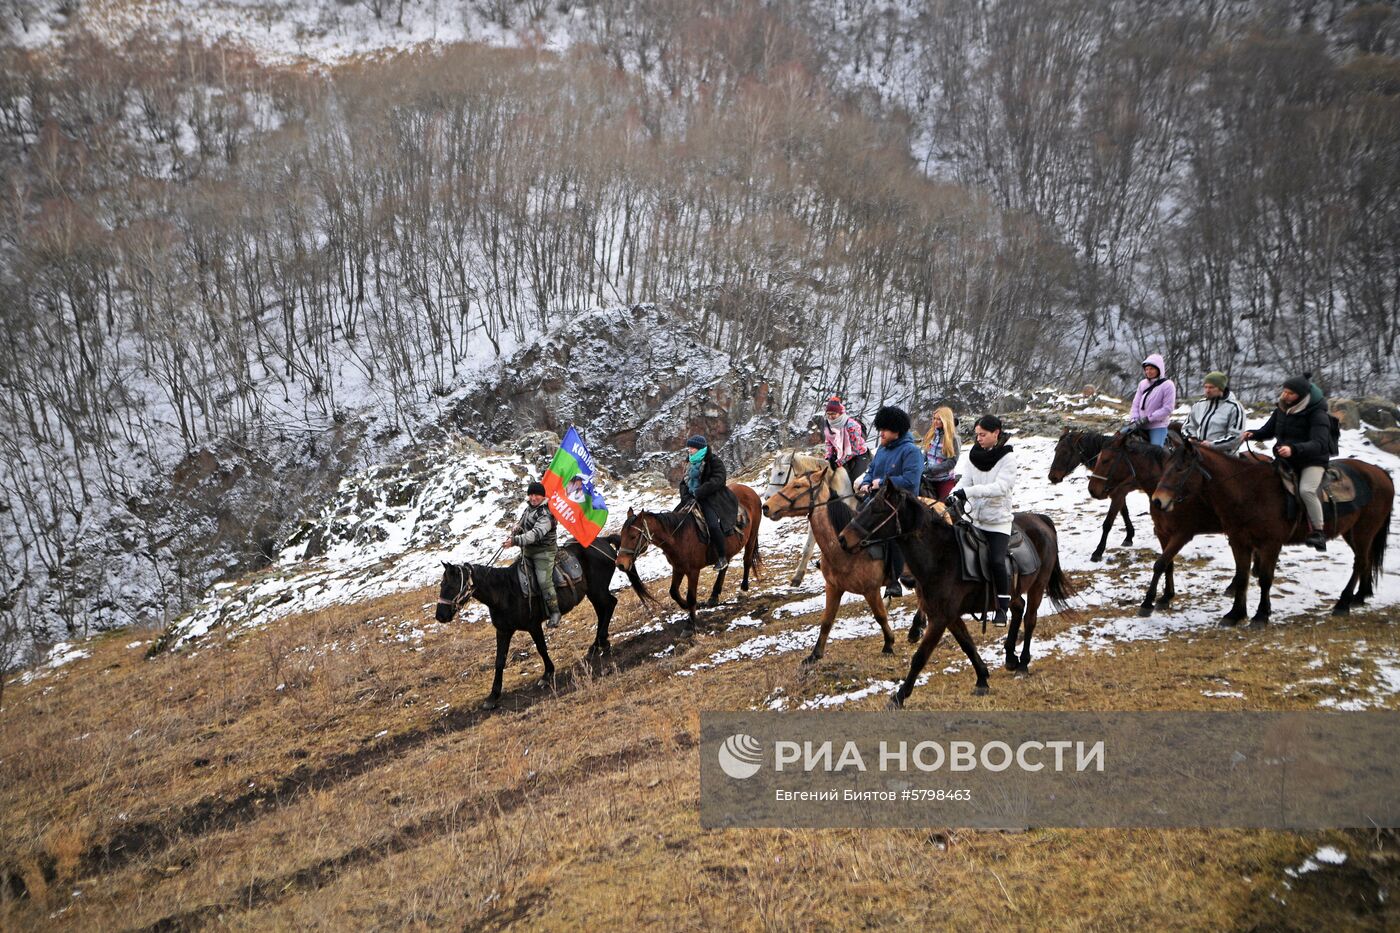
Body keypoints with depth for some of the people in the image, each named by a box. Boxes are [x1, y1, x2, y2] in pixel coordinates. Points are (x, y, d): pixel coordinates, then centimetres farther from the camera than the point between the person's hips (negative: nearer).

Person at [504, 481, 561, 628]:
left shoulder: (546, 514, -18)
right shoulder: (529, 508, 12)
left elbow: (536, 534, -30)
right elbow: (521, 524, 27)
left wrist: (516, 541, -36)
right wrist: (516, 528, 1)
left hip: (544, 551, -9)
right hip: (527, 550, 9)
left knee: (544, 581, -14)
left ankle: (554, 612, -2)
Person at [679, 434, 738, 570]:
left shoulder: (714, 462, -6)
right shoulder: (690, 463, 17)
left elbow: (717, 481, -17)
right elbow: (684, 482, 18)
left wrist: (698, 492, -21)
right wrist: (685, 495, -3)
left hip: (711, 498, -8)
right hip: (692, 497, 8)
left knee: (712, 524, -27)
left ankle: (722, 557, -16)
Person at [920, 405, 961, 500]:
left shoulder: (953, 439, -11)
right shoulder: (931, 435, 4)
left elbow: (952, 462, -16)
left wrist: (929, 469, -22)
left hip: (945, 480, -5)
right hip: (929, 479, 5)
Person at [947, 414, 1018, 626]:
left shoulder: (1007, 458, -10)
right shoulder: (974, 455, 5)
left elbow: (1000, 487, -22)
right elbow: (966, 480, 3)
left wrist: (968, 491, -31)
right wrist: (953, 496, -18)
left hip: (998, 520, -5)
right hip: (974, 517, 5)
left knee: (997, 561, -18)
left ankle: (1003, 607, -4)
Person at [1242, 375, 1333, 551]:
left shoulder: (1317, 415, -18)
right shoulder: (1281, 410, 3)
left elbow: (1319, 444, -30)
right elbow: (1268, 431, 17)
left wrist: (1293, 449, -46)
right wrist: (1252, 434, -6)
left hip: (1313, 461, -7)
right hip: (1285, 460, 7)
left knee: (1306, 490, -29)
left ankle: (1319, 531, -16)